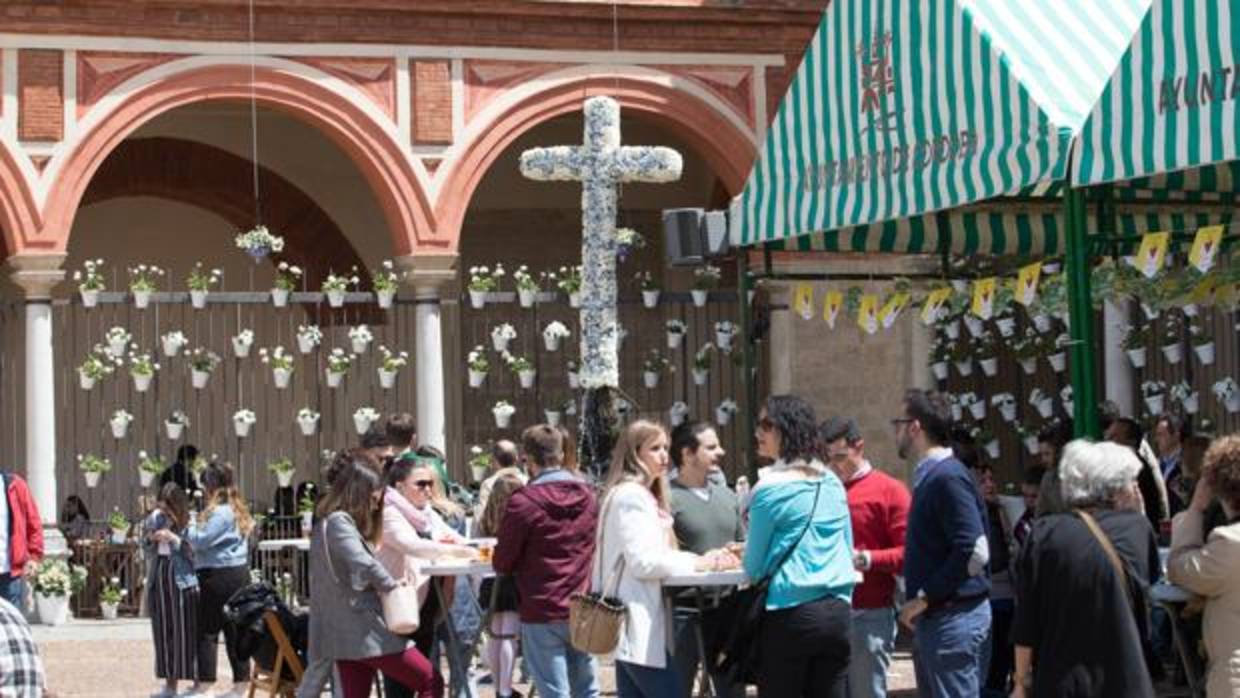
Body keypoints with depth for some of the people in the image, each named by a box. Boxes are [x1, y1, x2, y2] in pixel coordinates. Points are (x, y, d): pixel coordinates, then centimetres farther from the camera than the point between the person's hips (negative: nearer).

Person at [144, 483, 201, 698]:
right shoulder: (155, 520, 9)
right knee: (163, 631, 7)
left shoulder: (188, 522, -6)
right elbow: (147, 552, 14)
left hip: (183, 578, -5)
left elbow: (195, 550, -11)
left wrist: (175, 539, -19)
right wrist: (150, 539, -6)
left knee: (187, 631, -5)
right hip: (159, 578, 5)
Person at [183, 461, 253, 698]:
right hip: (237, 574, 10)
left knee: (207, 631, -3)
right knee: (234, 629, 10)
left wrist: (190, 526, 0)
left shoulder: (220, 512, -15)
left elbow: (200, 540, -19)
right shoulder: (236, 510, 16)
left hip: (218, 576, -9)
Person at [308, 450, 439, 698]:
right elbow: (364, 565, -25)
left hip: (346, 633, 10)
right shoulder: (338, 522, -12)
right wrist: (391, 584, -8)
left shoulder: (331, 523, 20)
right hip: (362, 630, -10)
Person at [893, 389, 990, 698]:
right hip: (933, 615, 10)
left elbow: (975, 552, -24)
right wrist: (919, 602, 11)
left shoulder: (947, 477, -16)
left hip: (953, 617, -10)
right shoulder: (930, 475, 14)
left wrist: (925, 597, -18)